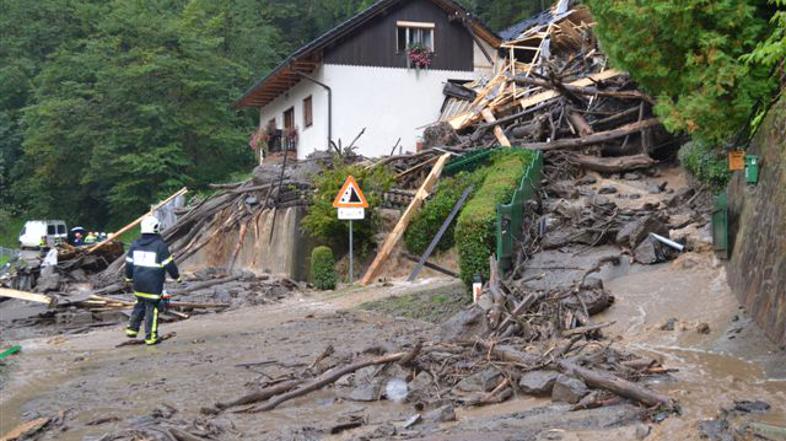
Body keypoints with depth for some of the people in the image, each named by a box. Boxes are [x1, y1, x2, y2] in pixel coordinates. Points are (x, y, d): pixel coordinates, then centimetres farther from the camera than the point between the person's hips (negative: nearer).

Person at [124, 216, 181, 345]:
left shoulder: (135, 244, 5)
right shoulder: (160, 245, -13)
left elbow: (129, 263, 12)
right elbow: (169, 264, -9)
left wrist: (129, 277, 26)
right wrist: (176, 276, 6)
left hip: (138, 282, 6)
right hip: (153, 284, -6)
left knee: (140, 305, 24)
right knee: (152, 308, 1)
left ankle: (132, 329, 22)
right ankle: (150, 337, 5)